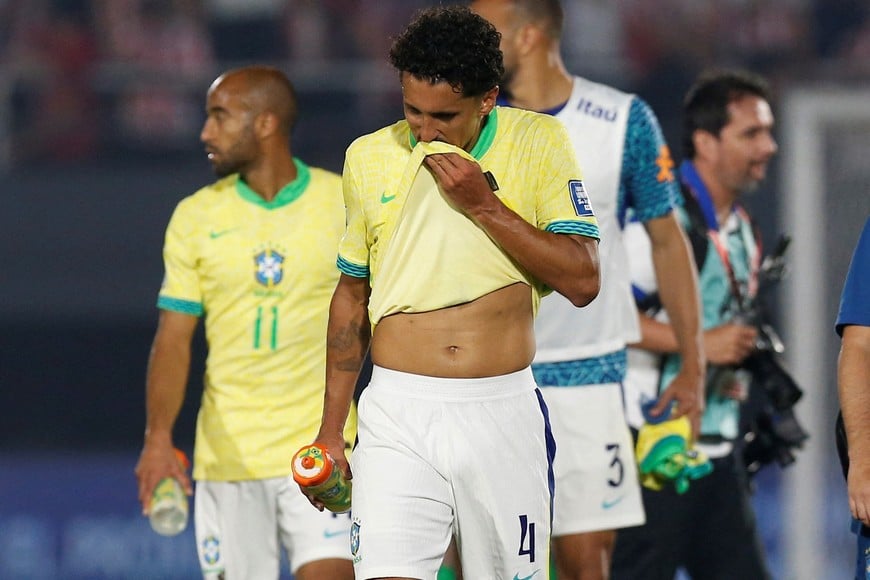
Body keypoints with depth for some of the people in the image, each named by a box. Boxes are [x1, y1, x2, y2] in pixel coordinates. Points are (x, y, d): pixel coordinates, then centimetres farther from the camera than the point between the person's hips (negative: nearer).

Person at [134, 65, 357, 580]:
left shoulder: (347, 205, -1)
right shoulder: (195, 217, 5)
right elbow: (174, 339, 3)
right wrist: (159, 436, -11)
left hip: (322, 454, -2)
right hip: (226, 455, 2)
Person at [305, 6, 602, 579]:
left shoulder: (538, 141, 0)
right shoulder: (370, 157, 6)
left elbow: (583, 281, -6)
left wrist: (484, 206, -14)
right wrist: (331, 429, 14)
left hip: (503, 414, -1)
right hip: (397, 413, 1)